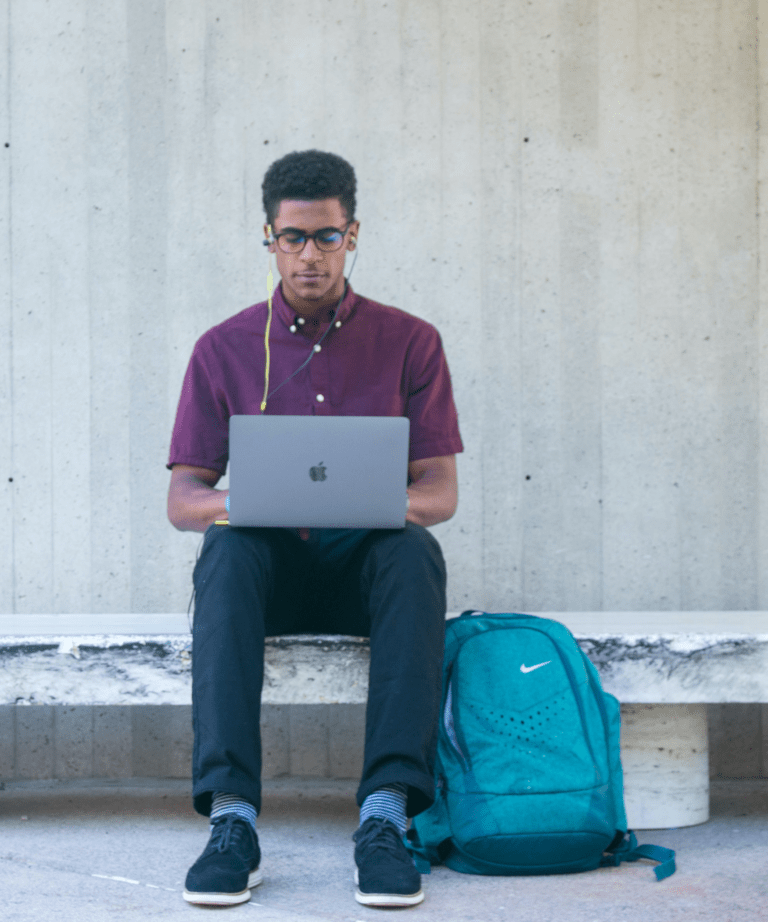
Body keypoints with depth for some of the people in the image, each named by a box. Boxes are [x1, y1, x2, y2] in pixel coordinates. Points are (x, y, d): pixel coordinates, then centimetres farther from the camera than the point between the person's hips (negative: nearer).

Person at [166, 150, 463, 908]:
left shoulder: (409, 342, 6)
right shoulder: (224, 349, 7)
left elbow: (440, 492, 0)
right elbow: (182, 499, 1)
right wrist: (241, 503, -24)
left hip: (367, 562, 0)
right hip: (270, 568, 0)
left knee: (416, 552, -35)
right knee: (227, 549, -34)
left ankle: (385, 816, -42)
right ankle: (232, 817, -42)